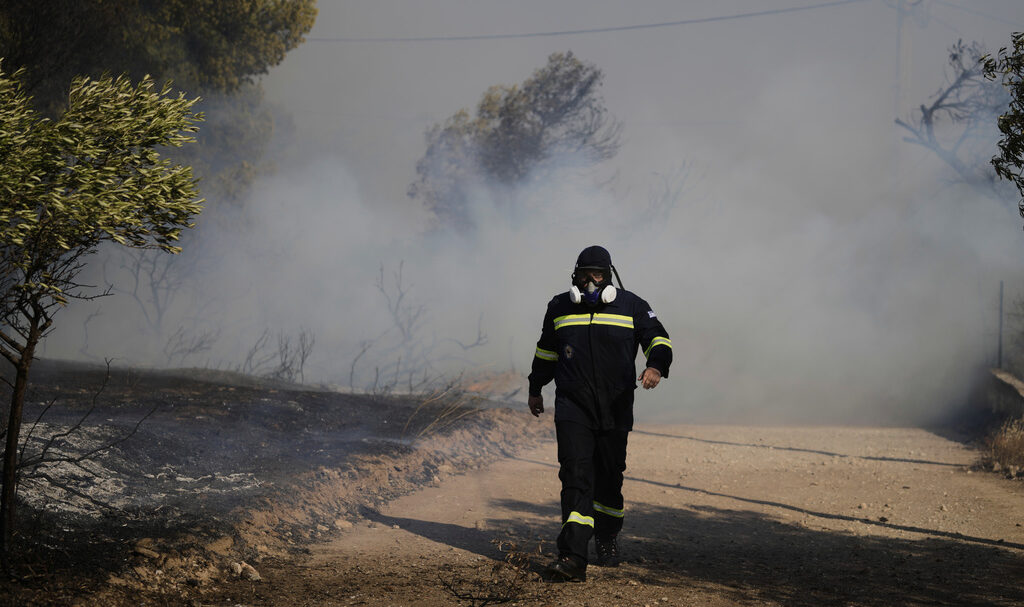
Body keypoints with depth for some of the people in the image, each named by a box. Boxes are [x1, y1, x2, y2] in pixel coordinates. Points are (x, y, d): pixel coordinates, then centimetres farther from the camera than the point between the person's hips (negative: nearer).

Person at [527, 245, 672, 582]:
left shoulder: (631, 307, 4)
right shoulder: (560, 308, 10)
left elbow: (658, 339, 1)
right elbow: (546, 351, 23)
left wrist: (656, 366, -20)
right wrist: (535, 389, 29)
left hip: (615, 409, 0)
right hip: (572, 407, 0)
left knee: (609, 477, 9)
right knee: (576, 476, -13)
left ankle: (607, 540, 32)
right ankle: (573, 558, -21)